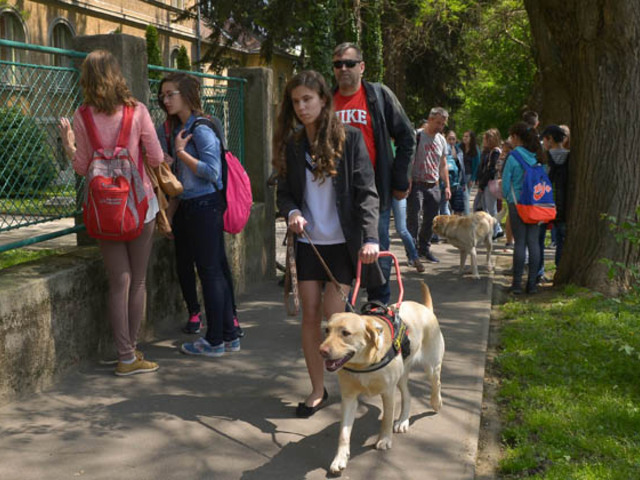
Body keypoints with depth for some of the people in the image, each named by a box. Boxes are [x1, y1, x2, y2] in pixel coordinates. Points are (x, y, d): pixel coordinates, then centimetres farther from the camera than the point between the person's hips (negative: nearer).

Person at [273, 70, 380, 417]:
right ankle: (317, 389, 16)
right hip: (308, 241, 4)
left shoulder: (349, 138, -5)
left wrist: (370, 237, -23)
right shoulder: (292, 144, 5)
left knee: (332, 314, -8)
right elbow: (284, 192, 9)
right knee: (310, 314, 3)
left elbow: (367, 190, -10)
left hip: (343, 242, -3)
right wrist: (292, 213, -15)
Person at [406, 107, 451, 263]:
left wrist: (447, 186, 15)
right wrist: (407, 181, -18)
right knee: (412, 219, -8)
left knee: (430, 220, 10)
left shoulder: (441, 140, 13)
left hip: (434, 186, 6)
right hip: (417, 184, -6)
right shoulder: (417, 136, -7)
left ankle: (424, 248, 22)